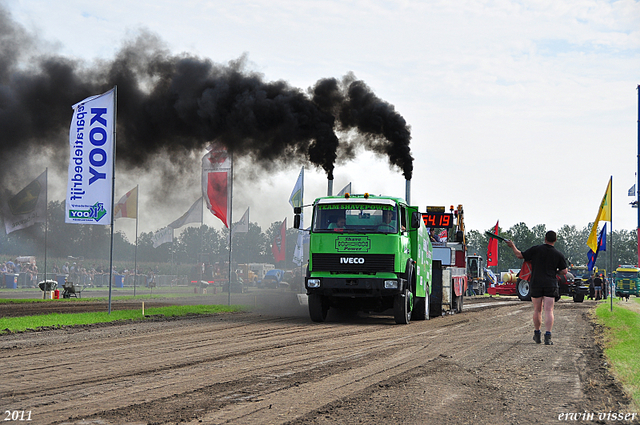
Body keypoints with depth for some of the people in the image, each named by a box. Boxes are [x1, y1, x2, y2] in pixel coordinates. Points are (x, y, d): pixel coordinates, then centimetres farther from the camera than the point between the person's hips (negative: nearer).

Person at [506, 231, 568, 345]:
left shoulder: (536, 249, -4)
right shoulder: (558, 254, -1)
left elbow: (520, 255, 4)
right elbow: (564, 271, 3)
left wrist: (512, 246, 21)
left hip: (536, 283, 1)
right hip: (550, 285, -1)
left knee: (537, 310, 14)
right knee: (548, 310, -5)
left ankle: (537, 335, 26)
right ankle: (548, 336, -17)